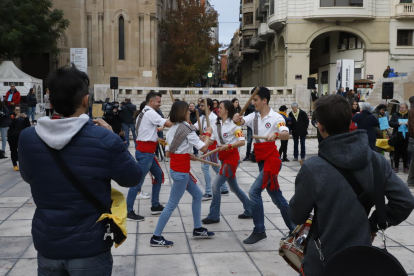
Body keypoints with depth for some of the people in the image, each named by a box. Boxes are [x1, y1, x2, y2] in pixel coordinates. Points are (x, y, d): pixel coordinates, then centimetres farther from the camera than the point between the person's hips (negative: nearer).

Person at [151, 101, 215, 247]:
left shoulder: (172, 129, 9)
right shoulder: (187, 129, -16)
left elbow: (168, 153, 11)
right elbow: (204, 148, -14)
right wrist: (208, 133, 2)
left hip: (176, 168, 9)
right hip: (181, 171, -9)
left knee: (197, 195, 20)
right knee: (172, 205, -2)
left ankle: (198, 229, 29)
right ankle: (156, 237, 5)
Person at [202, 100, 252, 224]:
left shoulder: (233, 124, -13)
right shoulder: (216, 124, 10)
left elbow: (242, 142, -18)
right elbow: (211, 140, 7)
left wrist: (228, 146, -28)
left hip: (232, 157, -8)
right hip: (223, 158, 8)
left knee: (216, 185, -11)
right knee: (234, 187, 16)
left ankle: (213, 216, -1)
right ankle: (249, 210, 31)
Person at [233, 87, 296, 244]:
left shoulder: (276, 117, -11)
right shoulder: (254, 116, 8)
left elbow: (286, 135, -26)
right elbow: (240, 122, -6)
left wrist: (275, 134, -47)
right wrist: (236, 119, -29)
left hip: (271, 159, -7)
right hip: (261, 160, 7)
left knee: (254, 191, -16)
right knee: (276, 197, 15)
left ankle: (259, 231, -8)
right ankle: (293, 227, 30)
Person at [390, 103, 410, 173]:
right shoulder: (395, 115, 6)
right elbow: (390, 123, -4)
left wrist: (408, 124, -21)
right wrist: (398, 123, -20)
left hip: (406, 137, -1)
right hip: (397, 137, 1)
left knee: (405, 152, 4)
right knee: (397, 152, 5)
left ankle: (406, 167, 12)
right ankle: (396, 166, 15)